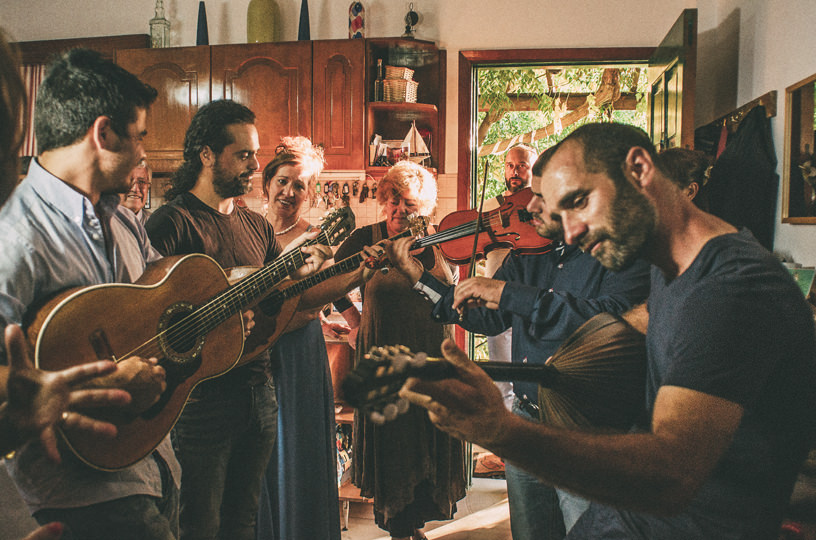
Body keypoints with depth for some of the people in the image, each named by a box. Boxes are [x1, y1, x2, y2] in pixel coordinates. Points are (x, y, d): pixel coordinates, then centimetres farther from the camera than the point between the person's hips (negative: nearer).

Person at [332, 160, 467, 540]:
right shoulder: (366, 238, -1)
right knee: (390, 442, 5)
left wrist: (430, 252, -19)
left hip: (431, 358, 2)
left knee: (429, 442, 10)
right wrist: (357, 324, 1)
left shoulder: (434, 242, 2)